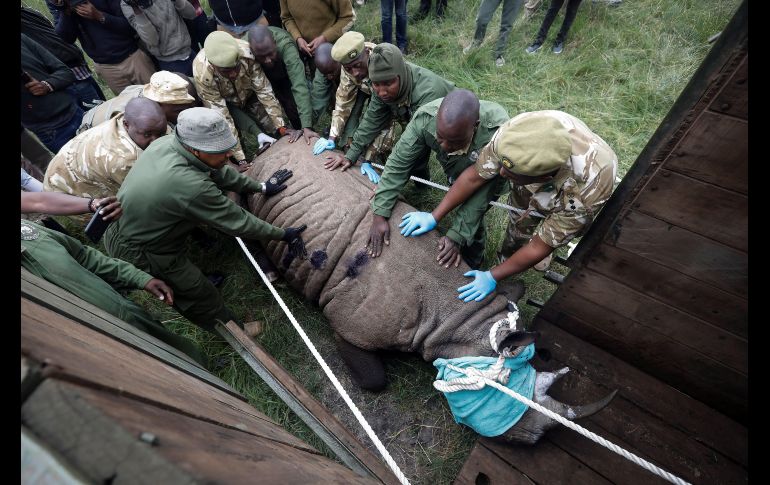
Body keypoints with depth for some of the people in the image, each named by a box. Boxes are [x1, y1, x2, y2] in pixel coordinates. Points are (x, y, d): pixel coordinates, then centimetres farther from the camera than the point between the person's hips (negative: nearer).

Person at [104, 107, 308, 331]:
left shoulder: (167, 142, -13)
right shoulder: (190, 186, -37)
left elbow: (217, 171, 0)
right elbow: (238, 223, -26)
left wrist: (261, 187, 6)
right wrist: (284, 234, -14)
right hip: (139, 255, -7)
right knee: (201, 295, 8)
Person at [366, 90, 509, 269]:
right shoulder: (426, 118, -37)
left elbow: (483, 190, -34)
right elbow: (398, 163, -28)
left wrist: (457, 236, -38)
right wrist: (379, 214, -31)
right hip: (456, 172, 3)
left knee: (473, 219, -7)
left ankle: (472, 266, 23)